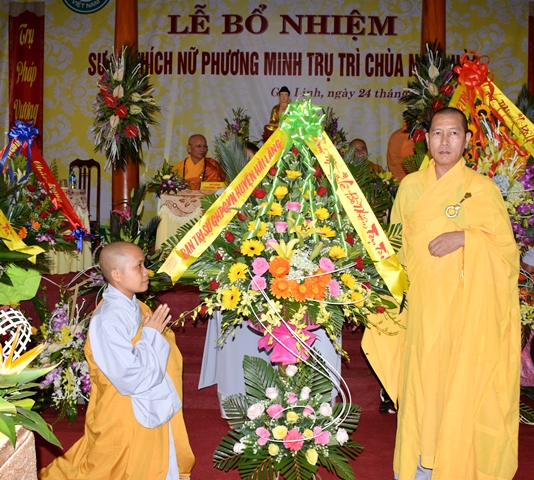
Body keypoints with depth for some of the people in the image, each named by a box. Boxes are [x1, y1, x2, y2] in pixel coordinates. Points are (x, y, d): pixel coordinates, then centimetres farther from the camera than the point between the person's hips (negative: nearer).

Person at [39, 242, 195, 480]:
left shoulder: (135, 307, 0)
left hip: (153, 411, 8)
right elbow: (130, 379, -29)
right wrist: (151, 334, -21)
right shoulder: (108, 319, -27)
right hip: (127, 420, -8)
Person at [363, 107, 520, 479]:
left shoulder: (482, 188, -3)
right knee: (421, 378, 7)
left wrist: (464, 237, -17)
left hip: (465, 306, -3)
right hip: (422, 304, 3)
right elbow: (399, 244, 15)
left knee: (460, 383, 2)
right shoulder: (411, 186, 8)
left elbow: (506, 245, -2)